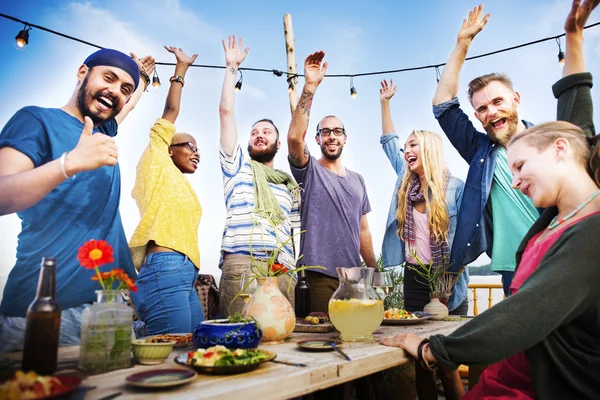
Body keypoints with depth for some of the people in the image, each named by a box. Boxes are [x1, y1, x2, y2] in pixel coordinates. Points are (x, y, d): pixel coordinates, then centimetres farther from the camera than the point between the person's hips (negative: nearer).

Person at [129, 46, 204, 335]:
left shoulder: (178, 185, 28)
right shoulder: (157, 164, 10)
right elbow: (171, 111, 7)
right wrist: (181, 68, 16)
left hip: (183, 274, 9)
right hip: (165, 270, -9)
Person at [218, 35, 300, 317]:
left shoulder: (290, 186, 26)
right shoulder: (237, 168, 18)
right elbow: (226, 112, 11)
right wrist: (231, 68, 13)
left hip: (283, 271, 3)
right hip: (241, 265, -3)